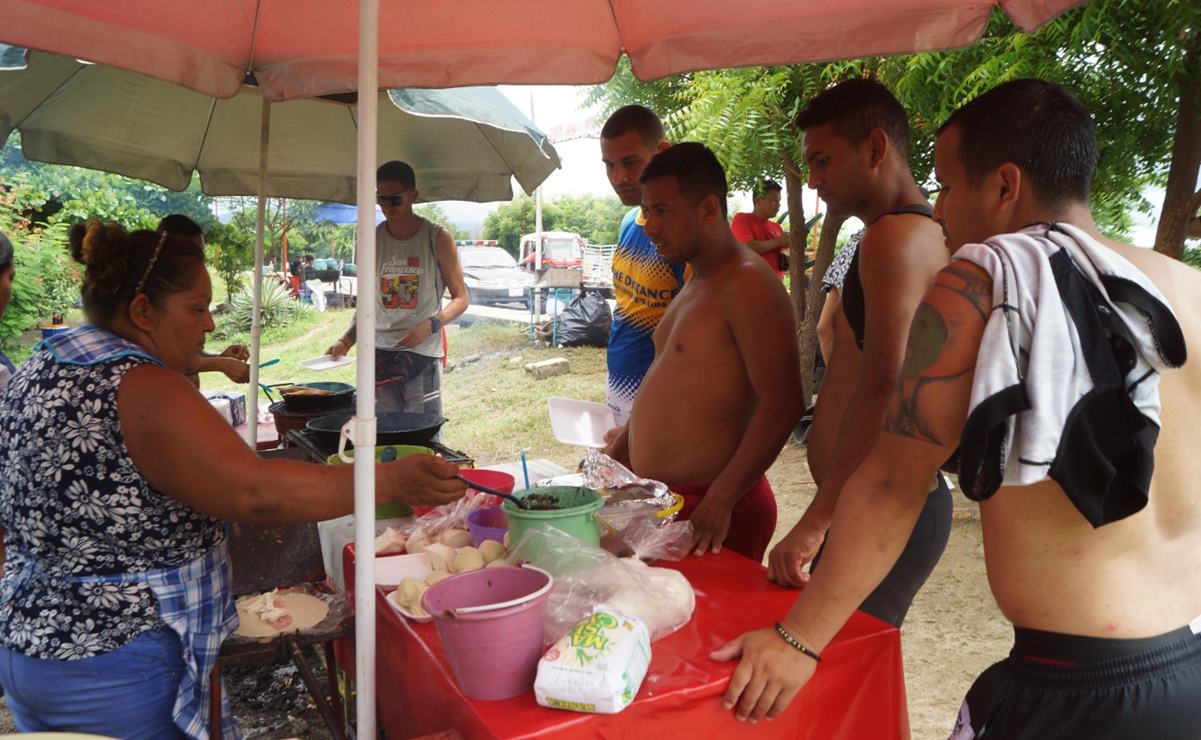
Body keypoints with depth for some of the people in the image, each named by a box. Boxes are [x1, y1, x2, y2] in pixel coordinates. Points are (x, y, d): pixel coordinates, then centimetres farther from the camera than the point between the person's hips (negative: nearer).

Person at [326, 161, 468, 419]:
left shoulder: (437, 239, -1)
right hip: (380, 353, 3)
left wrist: (430, 324, -15)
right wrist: (346, 341, 2)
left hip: (423, 352, -3)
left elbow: (460, 298, 1)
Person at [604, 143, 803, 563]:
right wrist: (613, 455, 16)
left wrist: (719, 501, -25)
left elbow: (781, 406, -24)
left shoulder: (747, 285, -17)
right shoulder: (696, 283, 13)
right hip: (659, 497, 9)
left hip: (714, 509, -9)